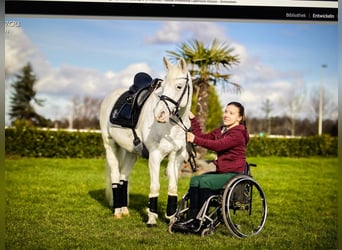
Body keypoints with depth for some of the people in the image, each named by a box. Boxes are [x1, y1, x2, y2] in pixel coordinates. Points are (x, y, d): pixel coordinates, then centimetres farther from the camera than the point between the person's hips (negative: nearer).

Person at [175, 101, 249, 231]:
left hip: (234, 173, -9)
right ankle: (192, 219, -13)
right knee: (194, 180, -10)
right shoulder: (221, 130, 16)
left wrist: (195, 140, -28)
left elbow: (218, 145, -26)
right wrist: (193, 119, 6)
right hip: (221, 171, 9)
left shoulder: (238, 134, -14)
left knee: (205, 182, -26)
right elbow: (203, 137, 10)